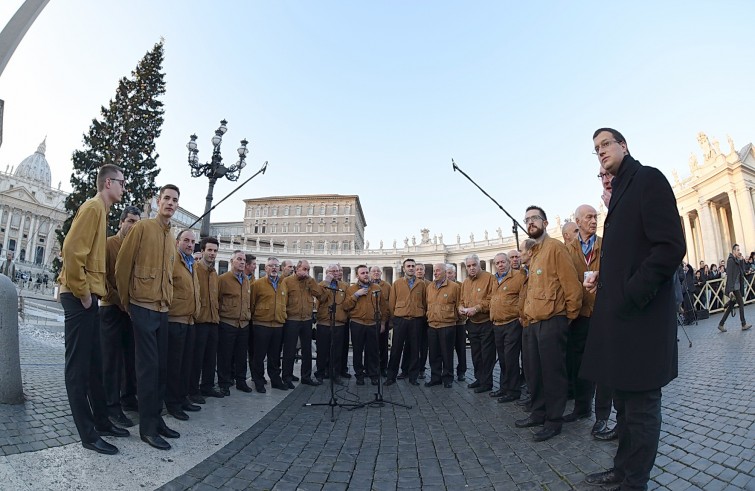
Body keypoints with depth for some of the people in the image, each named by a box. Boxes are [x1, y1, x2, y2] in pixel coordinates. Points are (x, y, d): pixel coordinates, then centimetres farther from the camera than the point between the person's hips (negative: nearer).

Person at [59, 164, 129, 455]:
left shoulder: (100, 210, 18)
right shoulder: (93, 206, -10)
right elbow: (72, 250, -21)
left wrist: (90, 291, 15)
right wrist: (82, 292, -16)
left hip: (89, 297, 10)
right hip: (80, 298, -10)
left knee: (95, 364, 14)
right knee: (79, 367, -3)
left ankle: (101, 422, 24)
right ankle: (88, 434, 5)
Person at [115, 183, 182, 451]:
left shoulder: (171, 239, 16)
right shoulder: (142, 227, -5)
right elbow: (122, 265, -7)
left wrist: (167, 300, 17)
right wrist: (126, 301, -3)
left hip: (162, 309, 7)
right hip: (143, 307, -7)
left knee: (161, 366, 10)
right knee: (148, 366, -5)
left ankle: (156, 419, 22)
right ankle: (147, 427, 5)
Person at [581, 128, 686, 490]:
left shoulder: (648, 179, -7)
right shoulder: (619, 191, 19)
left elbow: (671, 246, -17)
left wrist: (630, 295, -19)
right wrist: (603, 278, 9)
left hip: (642, 313, -9)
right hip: (620, 311, 9)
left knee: (640, 403, 2)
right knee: (625, 399, 17)